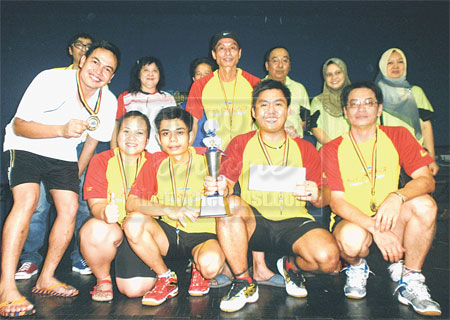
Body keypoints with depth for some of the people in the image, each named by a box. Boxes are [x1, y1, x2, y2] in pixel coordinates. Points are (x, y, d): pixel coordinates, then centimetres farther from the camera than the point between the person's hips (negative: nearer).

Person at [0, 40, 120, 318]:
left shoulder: (108, 102, -9)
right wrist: (62, 130, -38)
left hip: (63, 155, 5)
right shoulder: (52, 80, -24)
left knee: (70, 208, -8)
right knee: (27, 200, -24)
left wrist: (75, 176, 11)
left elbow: (93, 139, 7)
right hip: (26, 147, -4)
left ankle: (46, 279, 7)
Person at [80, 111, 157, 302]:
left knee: (135, 289, -19)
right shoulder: (100, 161, -1)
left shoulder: (153, 164, 1)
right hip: (111, 227, 0)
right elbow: (96, 204, -10)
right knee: (97, 231, -36)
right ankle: (103, 279, -3)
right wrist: (104, 213, -33)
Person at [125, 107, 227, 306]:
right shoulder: (155, 163, 1)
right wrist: (168, 210, -24)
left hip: (203, 234, -3)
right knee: (134, 222, -24)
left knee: (210, 264, -35)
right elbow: (131, 203, -9)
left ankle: (199, 271, 8)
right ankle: (166, 278, -1)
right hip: (169, 234, 3)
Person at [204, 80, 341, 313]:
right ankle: (244, 284, -12)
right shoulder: (240, 144, 7)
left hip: (293, 221, 1)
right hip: (254, 222, 0)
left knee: (328, 257, -27)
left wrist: (317, 195, -15)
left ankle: (291, 265, 11)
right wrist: (221, 189, -25)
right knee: (231, 204, -32)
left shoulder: (305, 149, 10)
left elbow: (324, 199, 9)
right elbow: (226, 185, -1)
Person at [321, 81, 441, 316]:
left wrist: (397, 197, -32)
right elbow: (336, 201, -13)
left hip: (393, 221, 3)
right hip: (352, 221, -2)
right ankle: (357, 267, 3)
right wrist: (375, 228, -27)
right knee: (352, 239, -36)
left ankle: (411, 282, -8)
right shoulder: (332, 149, -7)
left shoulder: (398, 136, -1)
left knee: (424, 204, -26)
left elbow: (426, 180, -10)